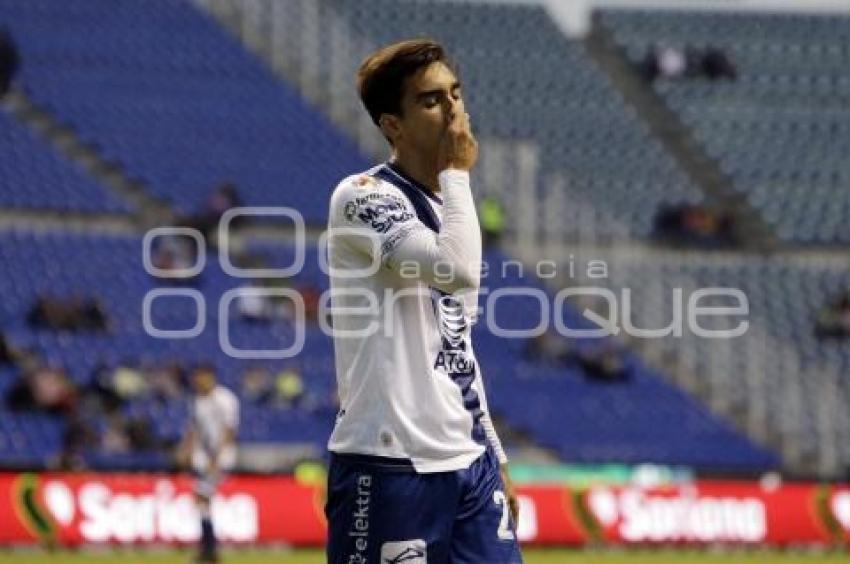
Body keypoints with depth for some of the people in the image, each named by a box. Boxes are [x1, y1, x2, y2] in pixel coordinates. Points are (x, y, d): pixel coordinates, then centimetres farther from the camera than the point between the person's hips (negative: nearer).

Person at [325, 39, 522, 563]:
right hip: (388, 467, -8)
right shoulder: (363, 196, -10)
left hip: (469, 464, 8)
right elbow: (459, 269, -26)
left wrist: (496, 458, 20)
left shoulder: (447, 207, 17)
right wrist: (457, 170, -13)